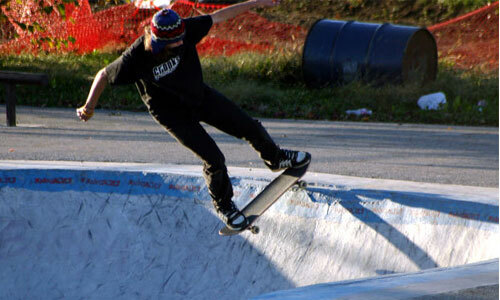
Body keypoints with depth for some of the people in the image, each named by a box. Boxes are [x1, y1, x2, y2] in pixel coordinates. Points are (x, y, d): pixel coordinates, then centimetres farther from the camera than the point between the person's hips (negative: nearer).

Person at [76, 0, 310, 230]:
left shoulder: (183, 32, -24)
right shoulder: (136, 58, -33)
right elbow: (104, 76, -18)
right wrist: (89, 108, -12)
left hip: (200, 95, 5)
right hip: (173, 114, -5)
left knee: (250, 128, 10)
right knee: (213, 159, -8)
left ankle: (276, 158, 43)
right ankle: (223, 205, 22)